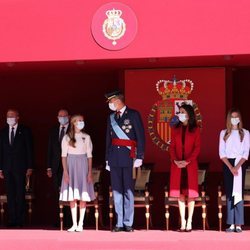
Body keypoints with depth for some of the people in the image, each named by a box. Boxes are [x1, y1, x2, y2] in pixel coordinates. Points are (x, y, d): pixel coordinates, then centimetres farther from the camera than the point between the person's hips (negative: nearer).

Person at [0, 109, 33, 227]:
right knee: (10, 194, 3)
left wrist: (30, 167, -6)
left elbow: (29, 149, 0)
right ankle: (12, 219, 5)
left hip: (20, 167, -3)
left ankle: (20, 219, 0)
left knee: (20, 194, -3)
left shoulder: (25, 131, 2)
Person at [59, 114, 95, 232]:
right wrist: (65, 172, -8)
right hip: (71, 166, 0)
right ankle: (74, 224, 4)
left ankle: (80, 224, 4)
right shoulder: (67, 138, 2)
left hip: (83, 166, 0)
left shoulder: (86, 137, 4)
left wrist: (90, 172, -3)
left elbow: (89, 155, 4)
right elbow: (64, 155, 1)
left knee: (83, 196, -1)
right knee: (72, 196, 0)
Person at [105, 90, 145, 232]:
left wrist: (139, 157, -11)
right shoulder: (111, 118, 14)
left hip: (129, 157, -5)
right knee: (117, 191, 5)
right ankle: (119, 223, 9)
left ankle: (128, 223, 2)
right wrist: (107, 159, 15)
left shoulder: (133, 114, -2)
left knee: (128, 191, -2)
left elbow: (141, 136, -5)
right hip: (115, 159, 5)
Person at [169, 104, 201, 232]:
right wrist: (175, 160, -9)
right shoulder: (175, 129, 11)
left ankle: (189, 222, 2)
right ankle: (182, 222, 5)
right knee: (180, 193, 2)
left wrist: (187, 161, -14)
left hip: (190, 165, -3)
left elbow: (197, 148, -3)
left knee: (191, 193, -2)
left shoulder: (195, 129, 2)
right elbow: (172, 147, 7)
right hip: (177, 165, 3)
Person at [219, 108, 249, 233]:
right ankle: (231, 224, -1)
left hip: (240, 164, -1)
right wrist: (230, 167, -11)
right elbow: (222, 153, 1)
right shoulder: (224, 133, 7)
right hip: (227, 164, 1)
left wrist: (237, 166, -15)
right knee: (229, 194, -2)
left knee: (238, 193, -7)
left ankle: (239, 224, -8)